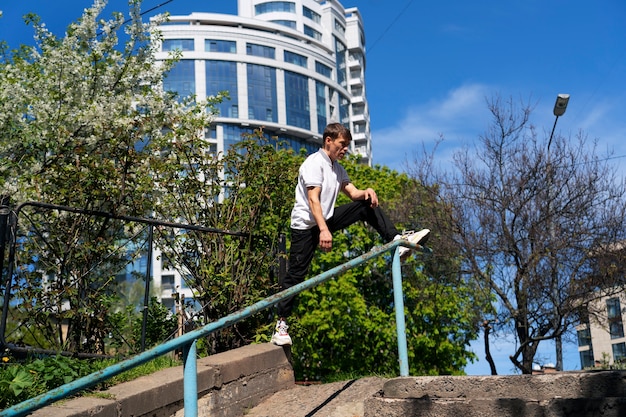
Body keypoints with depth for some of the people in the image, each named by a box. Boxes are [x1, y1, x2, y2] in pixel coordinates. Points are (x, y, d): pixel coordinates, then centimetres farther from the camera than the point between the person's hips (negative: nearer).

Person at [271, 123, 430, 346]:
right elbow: (313, 199, -22)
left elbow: (353, 193, 10)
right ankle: (281, 324, -1)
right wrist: (323, 230, -32)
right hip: (306, 225, -8)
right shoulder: (314, 163, -13)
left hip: (327, 218, 8)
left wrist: (367, 192, -15)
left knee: (367, 206, 1)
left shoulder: (337, 168, 14)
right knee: (296, 273, -7)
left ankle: (397, 240, -7)